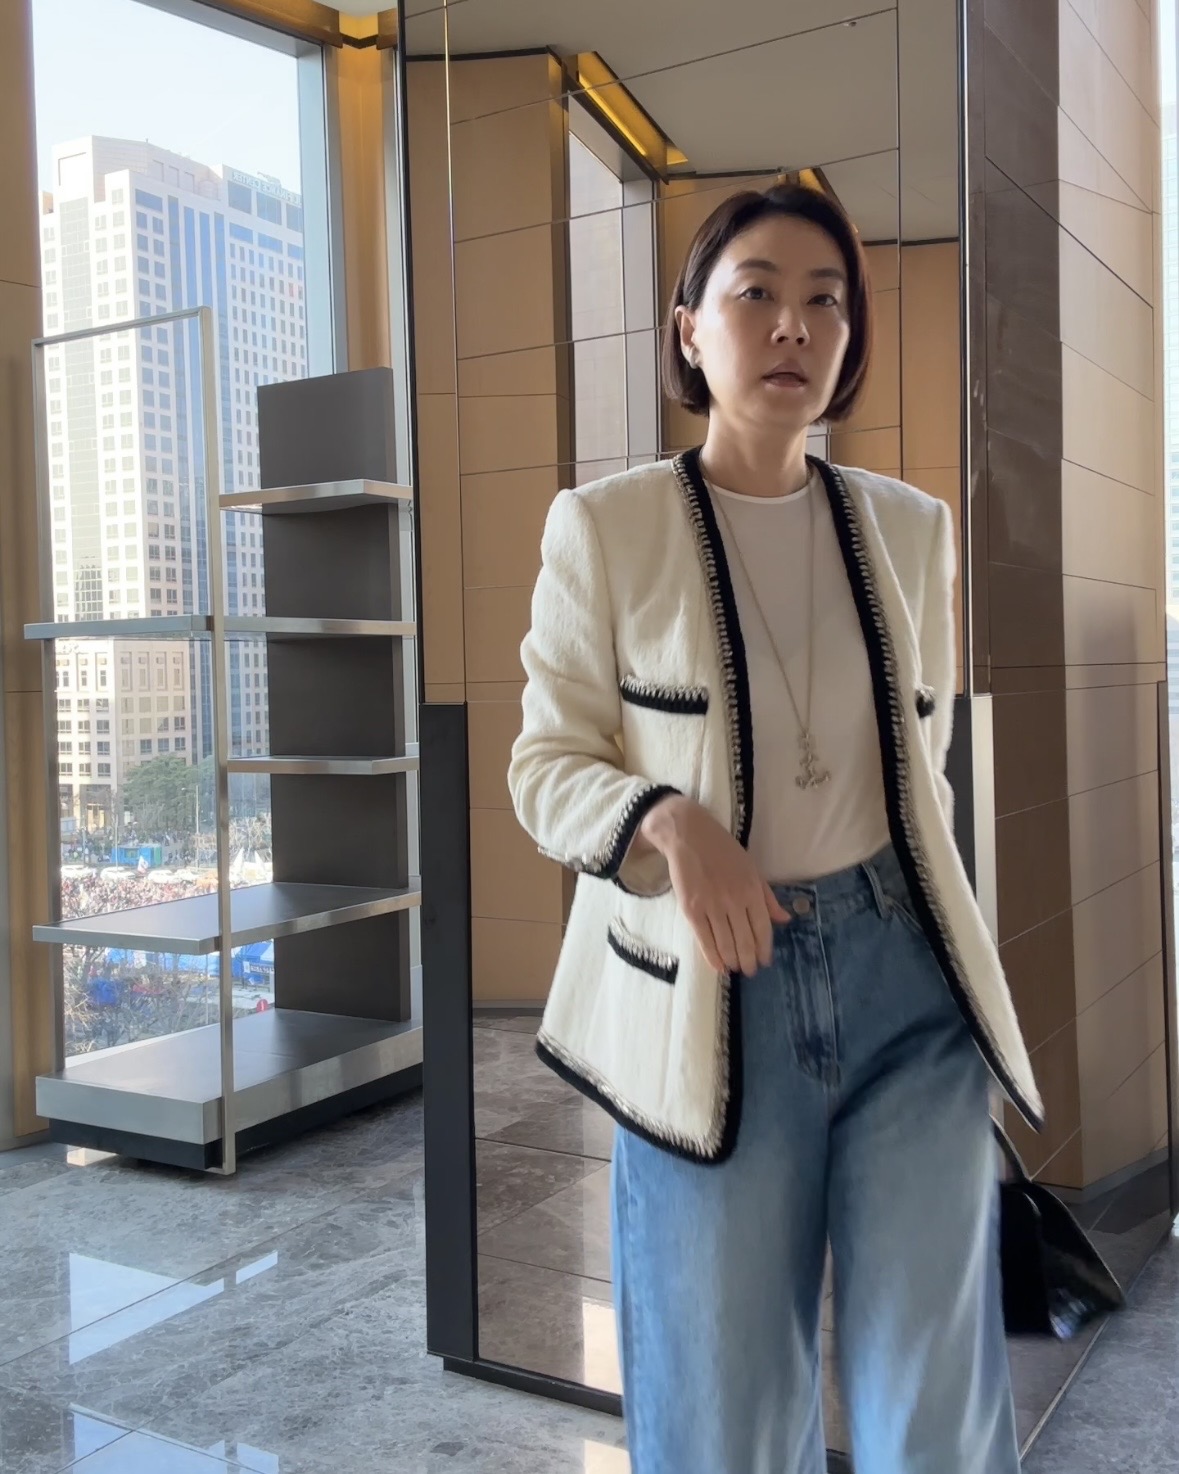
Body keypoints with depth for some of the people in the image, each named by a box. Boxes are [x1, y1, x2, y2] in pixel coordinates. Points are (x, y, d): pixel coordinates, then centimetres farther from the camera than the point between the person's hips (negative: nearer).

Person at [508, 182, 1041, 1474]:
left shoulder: (911, 529, 8)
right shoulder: (604, 524, -3)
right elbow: (546, 768, -3)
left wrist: (929, 935, 15)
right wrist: (672, 823, -21)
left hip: (908, 986, 3)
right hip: (712, 995, -2)